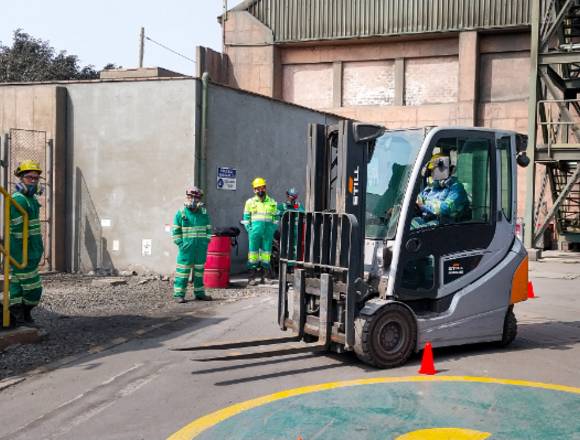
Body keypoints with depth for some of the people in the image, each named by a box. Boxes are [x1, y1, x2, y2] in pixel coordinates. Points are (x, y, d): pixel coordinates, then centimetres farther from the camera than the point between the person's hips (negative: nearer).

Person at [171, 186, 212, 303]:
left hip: (201, 248, 4)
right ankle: (179, 294, 1)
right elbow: (175, 230, -1)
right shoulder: (181, 213, -2)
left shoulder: (204, 212, 9)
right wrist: (180, 243, -7)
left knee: (199, 270, 11)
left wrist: (206, 241, 5)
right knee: (183, 270, -4)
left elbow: (208, 229, 14)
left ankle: (199, 293, 21)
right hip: (186, 248, -4)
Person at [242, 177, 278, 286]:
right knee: (253, 252, -2)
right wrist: (249, 229, -2)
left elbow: (275, 217, 16)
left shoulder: (272, 202, 13)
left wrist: (273, 229, 4)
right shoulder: (250, 202, 9)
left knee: (266, 253, 3)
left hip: (268, 232, 2)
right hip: (254, 231, -1)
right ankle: (252, 276, 1)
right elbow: (246, 218, 9)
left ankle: (264, 275, 10)